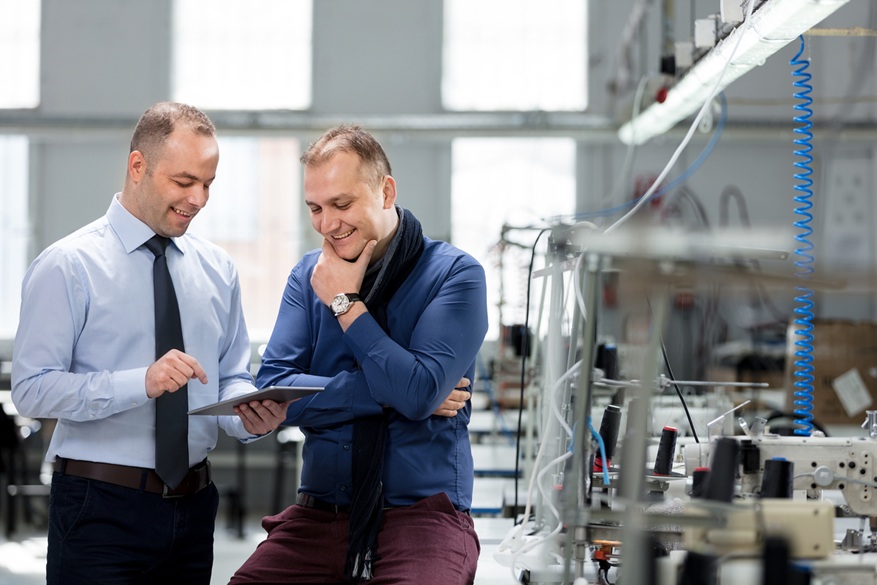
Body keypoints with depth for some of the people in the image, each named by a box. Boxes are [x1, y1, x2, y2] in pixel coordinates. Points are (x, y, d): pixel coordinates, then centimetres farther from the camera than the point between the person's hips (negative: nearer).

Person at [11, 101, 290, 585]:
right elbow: (32, 389, -14)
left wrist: (250, 416, -9)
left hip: (193, 507, 5)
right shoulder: (67, 267, -7)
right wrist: (142, 383, -25)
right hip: (101, 508, -5)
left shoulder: (217, 269, 10)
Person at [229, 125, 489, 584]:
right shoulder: (309, 277, 11)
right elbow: (273, 391, -1)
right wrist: (387, 392, -9)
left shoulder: (453, 274, -2)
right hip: (320, 513, 4)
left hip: (421, 515, -4)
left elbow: (420, 394, -15)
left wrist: (345, 304, -6)